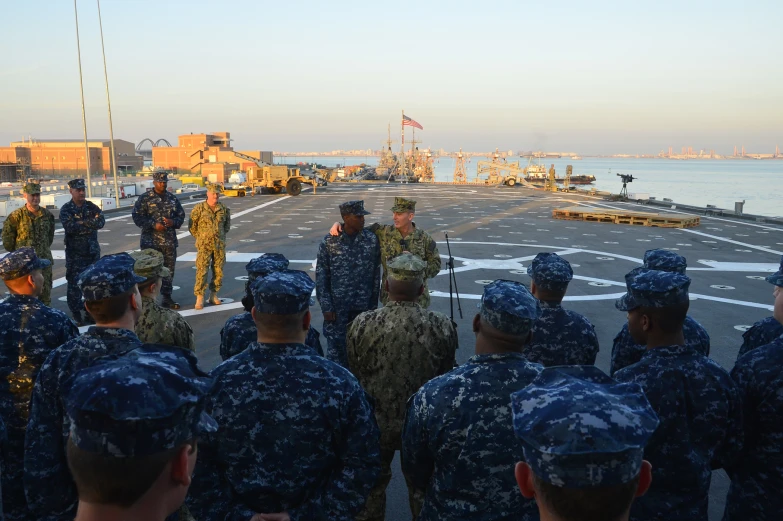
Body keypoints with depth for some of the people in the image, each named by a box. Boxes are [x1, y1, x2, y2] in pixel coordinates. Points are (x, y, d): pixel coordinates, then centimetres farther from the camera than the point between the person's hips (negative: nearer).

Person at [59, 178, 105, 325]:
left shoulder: (91, 206, 5)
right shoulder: (66, 209, -4)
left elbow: (101, 221, -12)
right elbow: (69, 226, -21)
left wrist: (82, 223, -19)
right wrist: (90, 224, -16)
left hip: (92, 251, 4)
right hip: (74, 253, -4)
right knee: (74, 283, -2)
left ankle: (90, 312, 22)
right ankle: (76, 315, 6)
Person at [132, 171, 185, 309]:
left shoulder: (173, 199, 10)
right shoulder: (145, 198, -3)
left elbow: (181, 215, 13)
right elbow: (137, 216, -7)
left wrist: (173, 222, -8)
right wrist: (153, 225, -17)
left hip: (169, 241, 4)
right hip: (151, 241, -4)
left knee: (169, 269, 9)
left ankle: (167, 297, 20)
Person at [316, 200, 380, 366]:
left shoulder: (372, 239, -1)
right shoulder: (329, 242, -4)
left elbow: (376, 274, 4)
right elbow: (321, 276, -1)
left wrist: (373, 304, 5)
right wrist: (326, 307, -6)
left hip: (363, 306, 1)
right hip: (337, 306, -1)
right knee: (336, 348, 3)